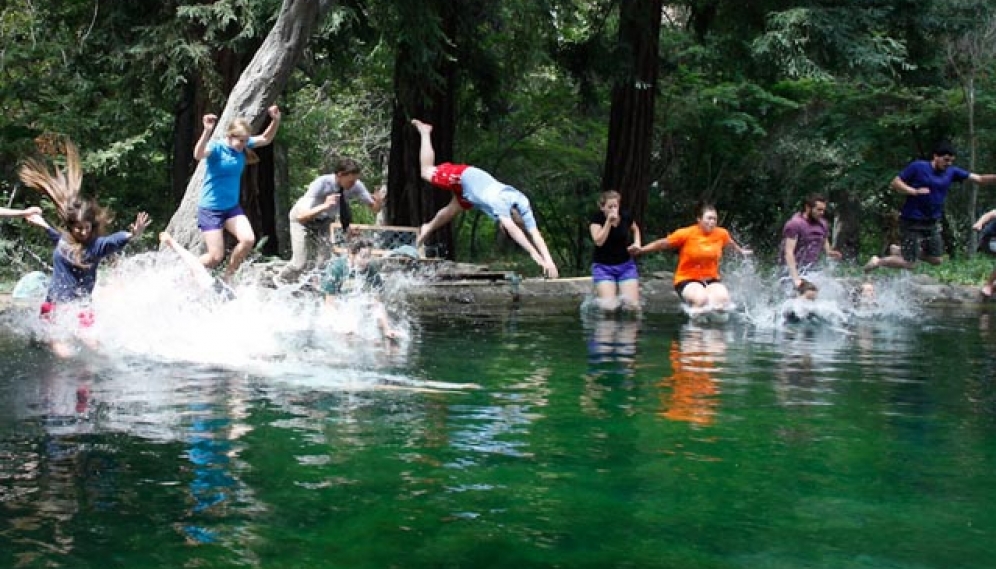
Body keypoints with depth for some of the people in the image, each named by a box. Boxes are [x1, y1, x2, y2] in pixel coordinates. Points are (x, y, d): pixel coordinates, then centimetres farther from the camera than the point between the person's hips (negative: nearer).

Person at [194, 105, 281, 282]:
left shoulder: (243, 146, -1)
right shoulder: (216, 147, -19)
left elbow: (266, 139, 11)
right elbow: (198, 155, -40)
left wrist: (275, 121, -7)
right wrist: (207, 132, -54)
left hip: (232, 207, 6)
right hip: (210, 209, -6)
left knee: (248, 240, -16)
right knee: (216, 257, -9)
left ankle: (227, 277, 4)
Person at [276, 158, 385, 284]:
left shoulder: (356, 186, -24)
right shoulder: (321, 184, -37)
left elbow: (374, 208, -15)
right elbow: (301, 216, -41)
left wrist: (379, 200, -39)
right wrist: (324, 206, -57)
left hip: (324, 221, 5)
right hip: (302, 220, -4)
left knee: (325, 262, -6)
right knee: (299, 264, -10)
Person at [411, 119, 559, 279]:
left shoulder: (523, 205, -33)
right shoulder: (500, 201, -48)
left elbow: (535, 233, -37)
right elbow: (511, 228, -61)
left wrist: (548, 260, -49)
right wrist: (534, 254, -69)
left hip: (476, 184, 5)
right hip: (463, 176, -5)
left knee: (452, 211, 24)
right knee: (427, 172, 18)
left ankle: (428, 228, 52)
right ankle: (425, 132, 39)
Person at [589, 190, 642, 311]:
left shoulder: (625, 216, -3)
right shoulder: (597, 218, -10)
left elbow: (635, 229, 20)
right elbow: (598, 241, -22)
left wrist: (637, 243, 3)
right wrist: (609, 221, -25)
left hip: (626, 265, 3)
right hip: (603, 266, -3)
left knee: (632, 305, -11)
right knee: (609, 307, -19)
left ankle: (622, 296, 20)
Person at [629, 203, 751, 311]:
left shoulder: (721, 234, -1)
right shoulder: (687, 233, -13)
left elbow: (731, 244, 23)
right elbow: (663, 243, -4)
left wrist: (741, 251, 40)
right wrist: (641, 250, -7)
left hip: (711, 280, 4)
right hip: (687, 280, -3)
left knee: (723, 298, -29)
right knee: (701, 298, -35)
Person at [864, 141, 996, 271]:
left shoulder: (951, 172, 3)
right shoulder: (918, 167, -10)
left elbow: (980, 179, 1)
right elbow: (895, 183, -9)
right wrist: (915, 191, -22)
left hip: (932, 222, 7)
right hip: (912, 221, -6)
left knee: (936, 260, 9)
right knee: (909, 264, -8)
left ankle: (900, 250, 25)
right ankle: (879, 261, 15)